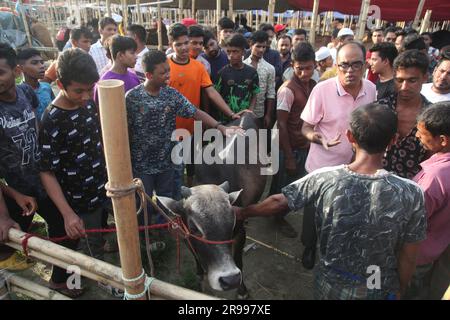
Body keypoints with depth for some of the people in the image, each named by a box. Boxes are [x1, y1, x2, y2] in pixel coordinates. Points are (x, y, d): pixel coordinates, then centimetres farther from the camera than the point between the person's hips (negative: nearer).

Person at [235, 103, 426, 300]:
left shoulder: (323, 179, -23)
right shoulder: (409, 194, -23)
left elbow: (278, 203, -11)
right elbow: (408, 258, -12)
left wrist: (242, 213, 7)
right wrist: (400, 291, 9)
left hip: (329, 287, 0)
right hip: (379, 291, 0)